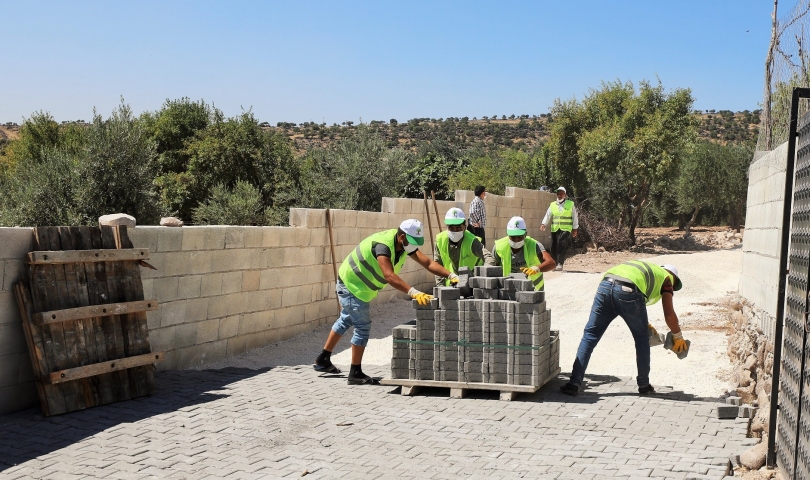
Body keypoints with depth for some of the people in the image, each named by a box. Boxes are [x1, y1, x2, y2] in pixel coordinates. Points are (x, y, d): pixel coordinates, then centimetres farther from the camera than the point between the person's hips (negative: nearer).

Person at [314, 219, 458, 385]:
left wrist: (451, 275, -23)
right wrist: (414, 293, -55)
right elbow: (389, 276, -46)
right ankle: (355, 374, 1)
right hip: (351, 285, -10)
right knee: (363, 327, -8)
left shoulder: (405, 244, -7)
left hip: (357, 285, 10)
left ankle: (323, 360, 36)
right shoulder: (383, 245, -34)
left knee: (346, 321, 22)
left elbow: (428, 262, -11)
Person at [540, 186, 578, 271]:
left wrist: (575, 229, 5)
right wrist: (544, 224, -10)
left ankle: (560, 263, -15)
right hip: (554, 229, 3)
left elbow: (574, 217, 8)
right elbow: (548, 216, 6)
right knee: (554, 247, 3)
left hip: (565, 229, -3)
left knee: (562, 245, -17)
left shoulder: (570, 204, 6)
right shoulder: (552, 205, 13)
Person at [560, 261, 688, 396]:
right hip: (628, 291, -4)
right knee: (642, 339, 19)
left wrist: (645, 324, 55)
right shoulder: (666, 279, 26)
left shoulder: (646, 267, 43)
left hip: (605, 284, 5)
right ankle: (644, 385, 29)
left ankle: (574, 383, 2)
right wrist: (678, 337, 32)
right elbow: (669, 314, 17)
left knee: (590, 336, 9)